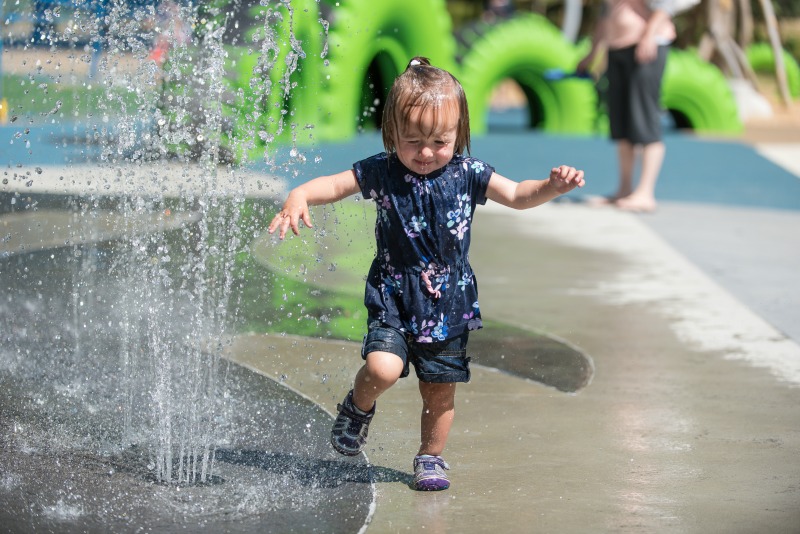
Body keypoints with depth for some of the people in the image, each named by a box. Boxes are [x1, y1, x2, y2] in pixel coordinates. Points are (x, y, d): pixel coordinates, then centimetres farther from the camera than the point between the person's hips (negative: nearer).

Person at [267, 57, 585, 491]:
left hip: (448, 304, 2)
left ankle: (431, 458, 32)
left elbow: (518, 195, -1)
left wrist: (553, 187, -21)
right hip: (393, 299, -2)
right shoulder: (382, 172, -7)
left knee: (440, 388, 9)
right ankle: (358, 407, 13)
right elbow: (335, 184, -6)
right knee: (382, 368, -22)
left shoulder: (466, 175, -4)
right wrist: (299, 196, -26)